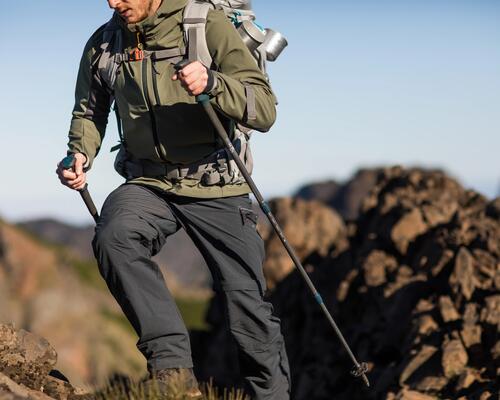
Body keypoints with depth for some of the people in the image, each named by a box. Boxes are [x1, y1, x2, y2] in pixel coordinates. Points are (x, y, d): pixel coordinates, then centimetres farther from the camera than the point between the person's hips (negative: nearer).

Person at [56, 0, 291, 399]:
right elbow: (90, 110, 19)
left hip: (216, 187, -2)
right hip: (148, 183, 2)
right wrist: (80, 154, -1)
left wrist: (212, 83, -34)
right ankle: (172, 363, -27)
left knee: (248, 304, 0)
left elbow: (265, 110, -17)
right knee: (113, 236, -31)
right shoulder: (103, 45, 0)